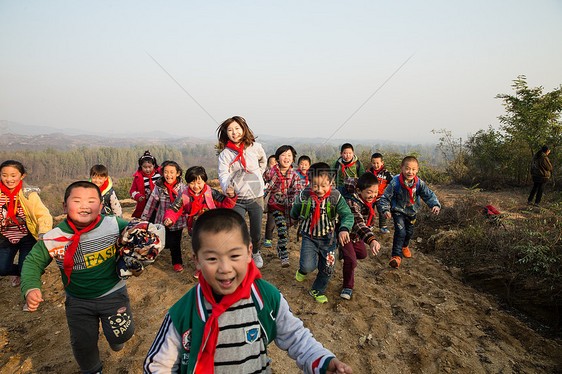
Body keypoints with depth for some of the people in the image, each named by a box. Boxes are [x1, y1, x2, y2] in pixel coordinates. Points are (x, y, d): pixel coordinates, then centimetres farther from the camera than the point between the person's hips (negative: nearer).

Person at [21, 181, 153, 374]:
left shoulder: (114, 225, -21)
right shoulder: (53, 238, -16)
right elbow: (33, 262, -1)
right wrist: (30, 288, -16)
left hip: (113, 293, -1)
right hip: (77, 302, 2)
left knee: (121, 334, 4)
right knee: (83, 343, 17)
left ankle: (114, 337, 45)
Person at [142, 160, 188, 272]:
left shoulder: (182, 187, -8)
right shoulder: (159, 187, -6)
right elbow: (151, 203, 1)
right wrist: (144, 219, 5)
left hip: (178, 221, -1)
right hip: (162, 221, 1)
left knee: (175, 243, 2)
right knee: (165, 243, 8)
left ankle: (177, 262, 28)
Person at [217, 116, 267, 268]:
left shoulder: (255, 147, 0)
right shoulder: (225, 154, -5)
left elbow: (263, 160, 23)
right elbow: (223, 174, -18)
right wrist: (227, 188, -37)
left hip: (256, 197, 1)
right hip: (237, 200, -1)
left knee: (256, 233, 12)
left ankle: (255, 253, 43)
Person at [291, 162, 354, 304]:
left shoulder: (336, 197, -17)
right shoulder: (304, 195, -15)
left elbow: (347, 215, -22)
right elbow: (295, 212, 6)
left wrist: (344, 229, -41)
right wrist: (294, 218, 25)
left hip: (328, 238, 1)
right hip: (309, 236, -1)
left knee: (328, 268, 8)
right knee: (309, 266, -16)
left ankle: (317, 290, 36)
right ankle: (303, 269, 23)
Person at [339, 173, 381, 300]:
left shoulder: (369, 199, -14)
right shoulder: (352, 203, -41)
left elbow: (352, 181, 3)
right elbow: (358, 224, -56)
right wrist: (371, 240, -70)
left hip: (356, 236, 8)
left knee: (362, 254, 24)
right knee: (351, 261, -17)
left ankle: (345, 253, 55)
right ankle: (348, 287, 6)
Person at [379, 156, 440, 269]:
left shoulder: (419, 183, -16)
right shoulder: (395, 182, -25)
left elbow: (429, 195, -10)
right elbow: (385, 197, -16)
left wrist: (435, 205, -27)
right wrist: (386, 210, -26)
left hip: (411, 211, 4)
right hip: (398, 211, -4)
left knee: (409, 231, 19)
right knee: (400, 231, -19)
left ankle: (404, 246, 52)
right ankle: (396, 256, -8)